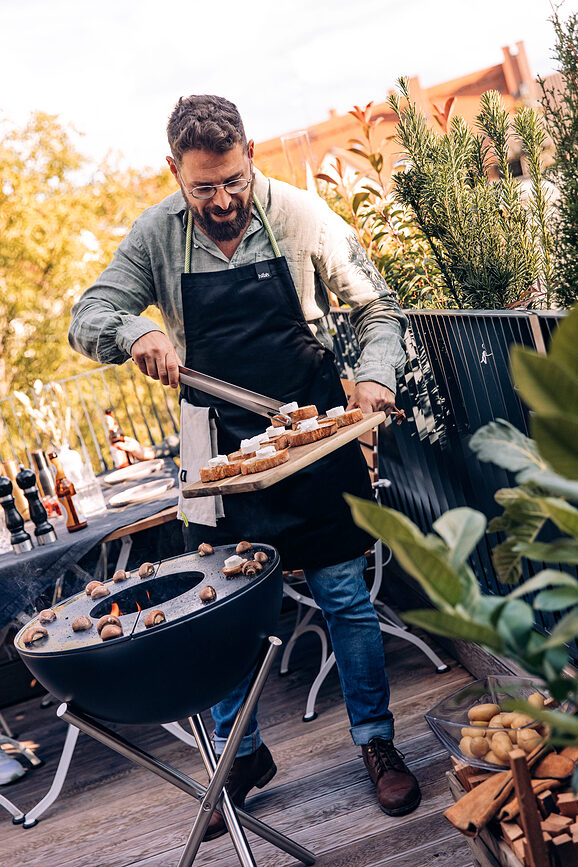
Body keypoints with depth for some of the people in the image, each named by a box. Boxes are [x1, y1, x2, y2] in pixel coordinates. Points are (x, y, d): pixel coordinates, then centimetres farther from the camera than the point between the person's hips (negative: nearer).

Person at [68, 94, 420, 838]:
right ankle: (241, 752, 30)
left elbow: (377, 309, -1)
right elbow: (87, 318, -3)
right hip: (221, 447, 2)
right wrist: (134, 333, -26)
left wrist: (375, 374, -20)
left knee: (344, 595, 5)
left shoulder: (300, 215, -8)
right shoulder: (155, 235, -4)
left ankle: (376, 740, 27)